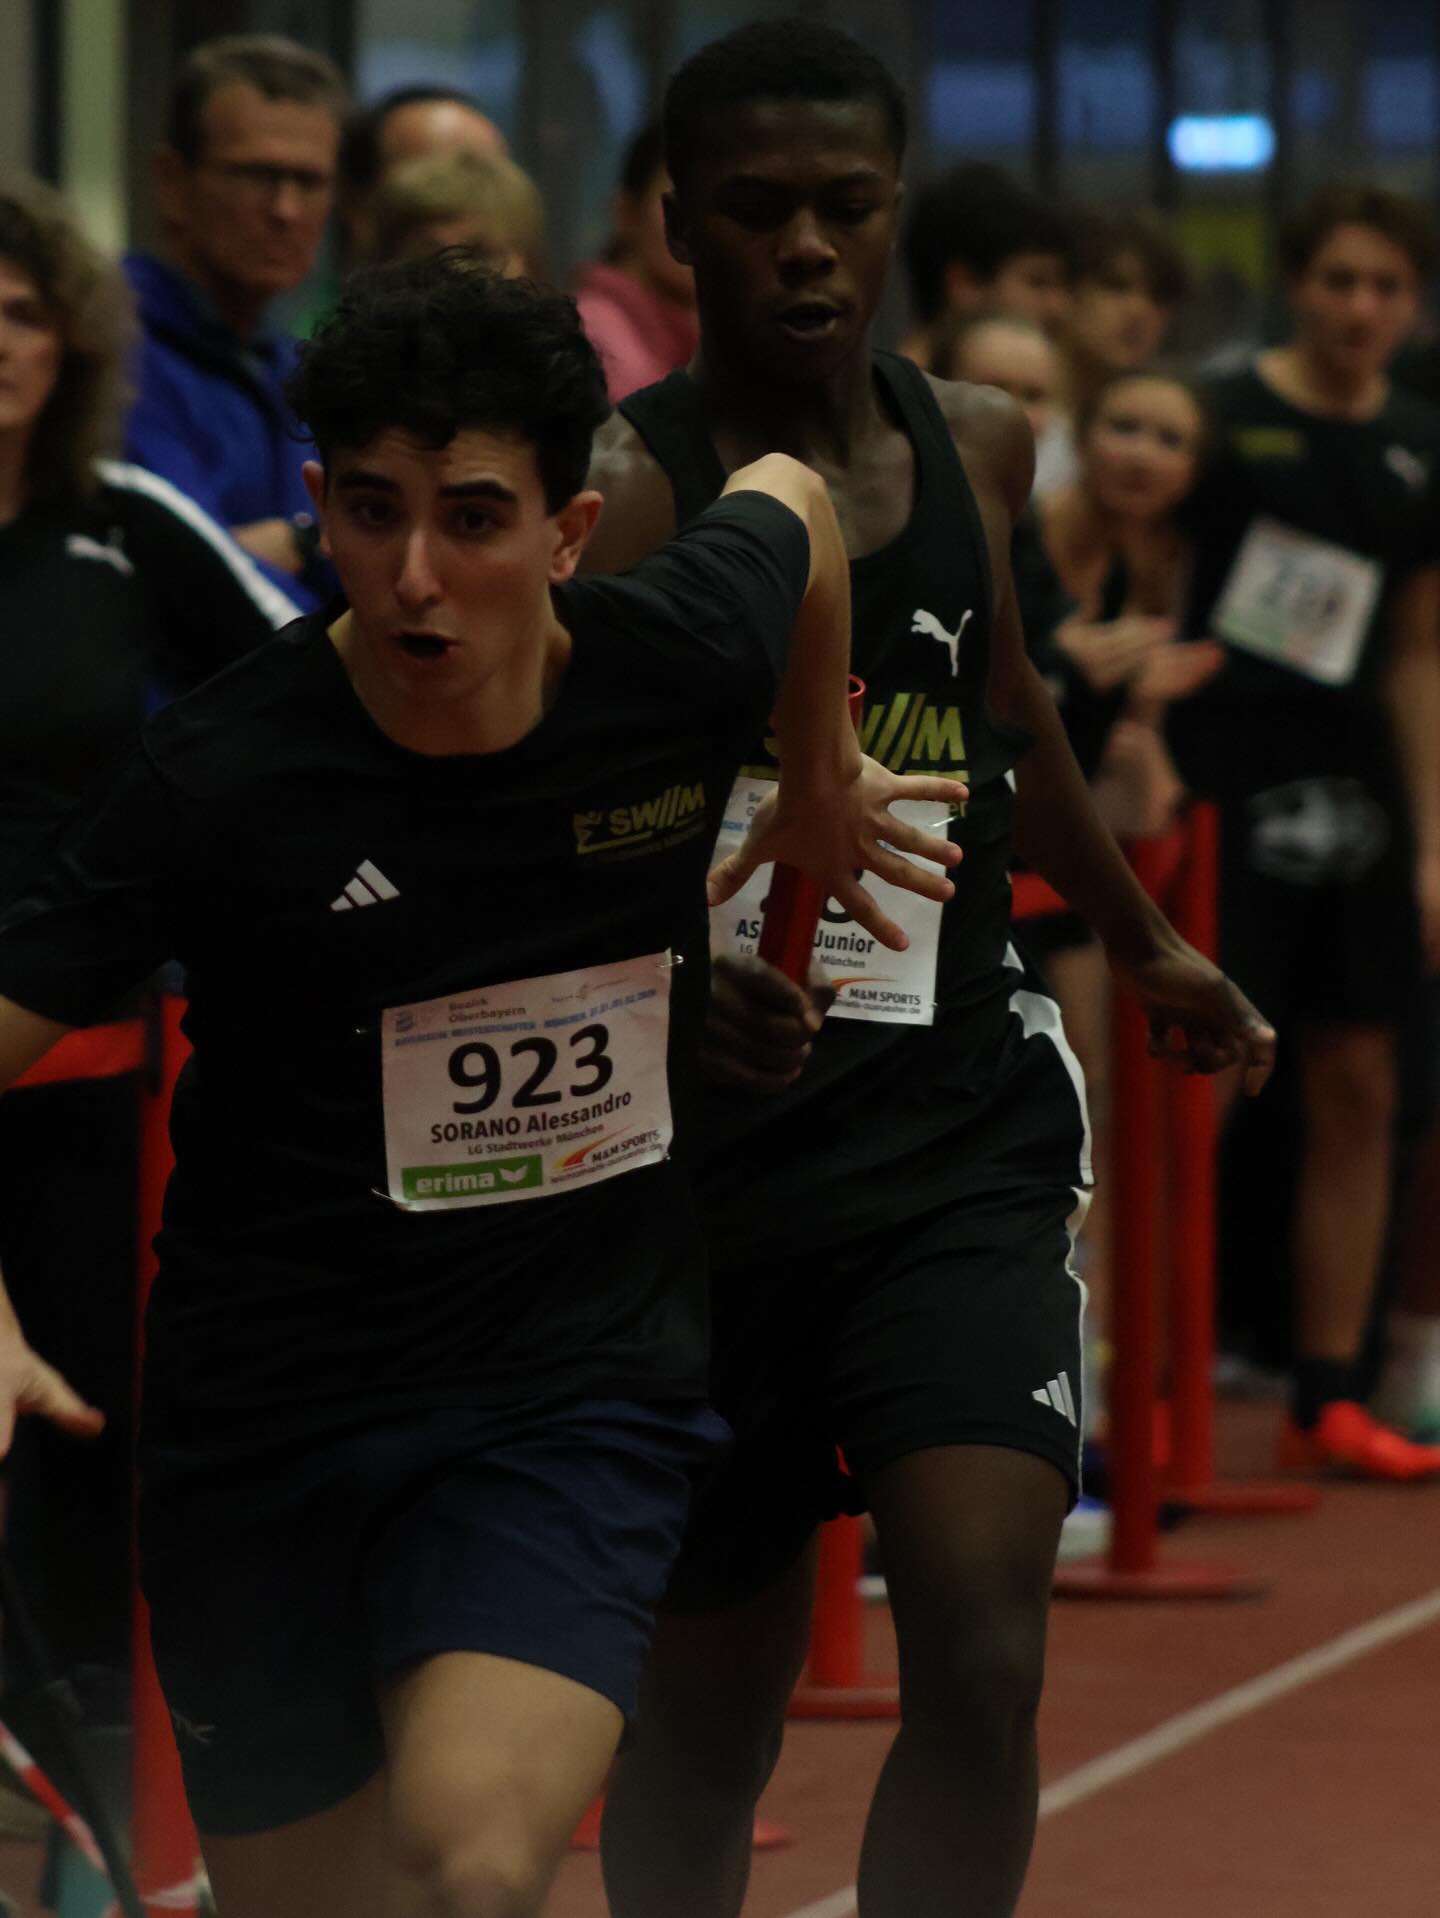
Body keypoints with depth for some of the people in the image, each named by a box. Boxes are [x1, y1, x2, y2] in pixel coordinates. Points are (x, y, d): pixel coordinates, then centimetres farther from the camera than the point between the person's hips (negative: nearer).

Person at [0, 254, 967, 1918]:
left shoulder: (679, 662, -10)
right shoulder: (217, 777, -17)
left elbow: (789, 495, 14)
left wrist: (822, 779, 30)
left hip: (575, 1394, 0)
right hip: (260, 1430, 0)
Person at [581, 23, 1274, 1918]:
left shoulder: (973, 445, 4)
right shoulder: (626, 488, -13)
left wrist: (1141, 937, 39)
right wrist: (677, 974, -46)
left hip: (961, 1129, 3)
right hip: (714, 1148, -3)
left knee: (981, 1628, -18)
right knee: (708, 1711, 10)